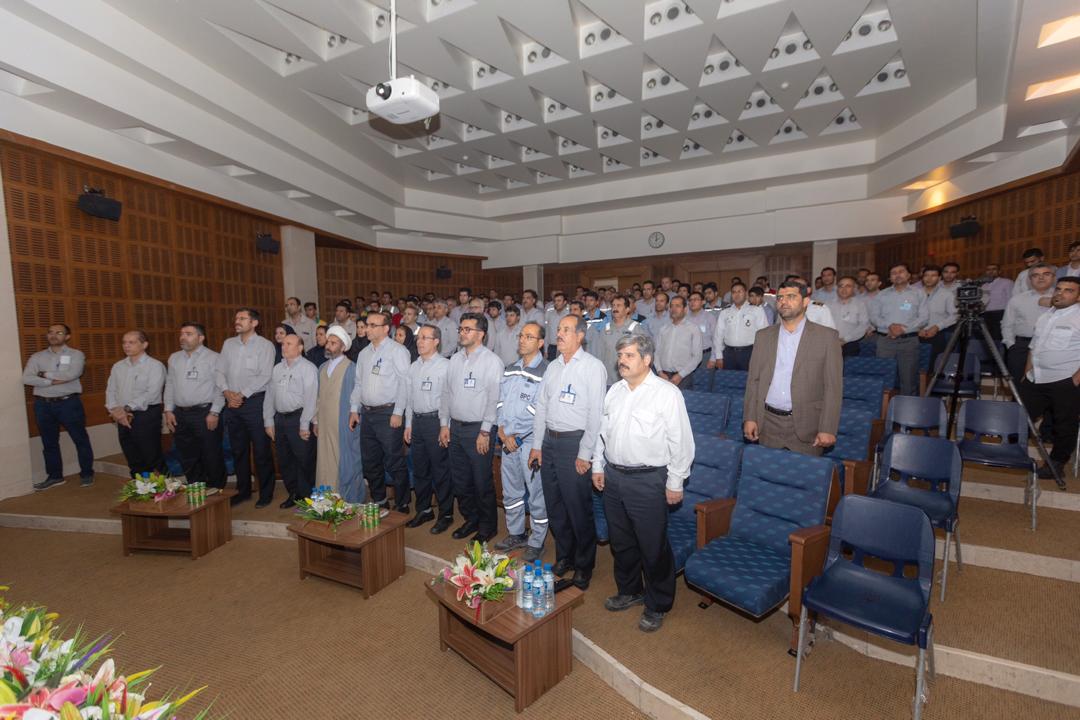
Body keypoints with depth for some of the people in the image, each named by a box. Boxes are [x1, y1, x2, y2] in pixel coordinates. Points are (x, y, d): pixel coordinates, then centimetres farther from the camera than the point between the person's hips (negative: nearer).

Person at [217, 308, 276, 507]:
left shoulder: (265, 345, -5)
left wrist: (242, 394, -14)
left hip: (255, 401, -5)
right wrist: (227, 392, -6)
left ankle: (265, 493, 13)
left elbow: (264, 376, -12)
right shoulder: (228, 344, 12)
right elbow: (220, 371, 10)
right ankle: (243, 490, 27)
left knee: (261, 450, 0)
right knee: (238, 450, 13)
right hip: (232, 403, 5)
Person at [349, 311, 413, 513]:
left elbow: (405, 383, -13)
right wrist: (354, 409, 11)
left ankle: (401, 505, 13)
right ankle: (378, 502, 31)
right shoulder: (364, 353, 14)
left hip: (389, 413, -7)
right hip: (367, 413, 7)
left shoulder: (397, 351, -8)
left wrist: (398, 413, -16)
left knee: (394, 463, -2)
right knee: (370, 462, 15)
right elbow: (358, 383, 18)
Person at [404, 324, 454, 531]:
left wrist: (444, 426, -15)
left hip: (436, 420, -7)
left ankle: (445, 514, 16)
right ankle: (424, 510, 32)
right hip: (417, 421, 7)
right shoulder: (414, 367, 12)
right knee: (419, 469, 16)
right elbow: (410, 397, 15)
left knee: (441, 470, 1)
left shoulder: (445, 366, -9)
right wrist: (408, 424, 13)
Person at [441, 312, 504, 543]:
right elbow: (447, 393, 14)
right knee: (460, 480, 16)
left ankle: (488, 526, 23)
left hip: (478, 429, -6)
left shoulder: (492, 361, -10)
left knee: (482, 482, 3)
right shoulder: (455, 359, 10)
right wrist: (444, 424, 10)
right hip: (455, 428, 6)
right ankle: (470, 520, 35)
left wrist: (485, 432, -16)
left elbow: (494, 399, -14)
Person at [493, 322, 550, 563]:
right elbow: (501, 400, 14)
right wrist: (502, 429, 0)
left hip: (530, 440, -7)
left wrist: (517, 436, -14)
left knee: (536, 493, 3)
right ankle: (516, 534, 35)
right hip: (507, 438, 7)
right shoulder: (510, 369, 11)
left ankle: (536, 543, 18)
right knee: (510, 490, 17)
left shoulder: (545, 371, -12)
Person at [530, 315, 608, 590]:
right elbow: (541, 406, 13)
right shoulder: (553, 366, 10)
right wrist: (537, 444, 9)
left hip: (574, 443, -6)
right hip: (549, 441, 6)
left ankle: (584, 566, 24)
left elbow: (596, 413, -13)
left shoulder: (593, 367, -9)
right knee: (554, 506, 16)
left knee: (579, 510, 3)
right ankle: (564, 557, 35)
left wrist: (585, 454, -15)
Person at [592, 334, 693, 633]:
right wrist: (598, 466, 13)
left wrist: (675, 483, -10)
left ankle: (657, 606, 28)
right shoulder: (614, 390, 7)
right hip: (613, 476, 6)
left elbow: (680, 442, -11)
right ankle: (629, 591, 42)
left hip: (647, 480, -6)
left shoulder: (667, 393, -12)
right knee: (620, 541, 20)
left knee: (653, 547, 6)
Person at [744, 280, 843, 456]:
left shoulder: (827, 337, -2)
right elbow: (753, 380, 7)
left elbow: (833, 387, -5)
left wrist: (828, 429, -12)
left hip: (806, 426, -2)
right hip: (768, 424, 3)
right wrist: (749, 418, 0)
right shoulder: (764, 336, 8)